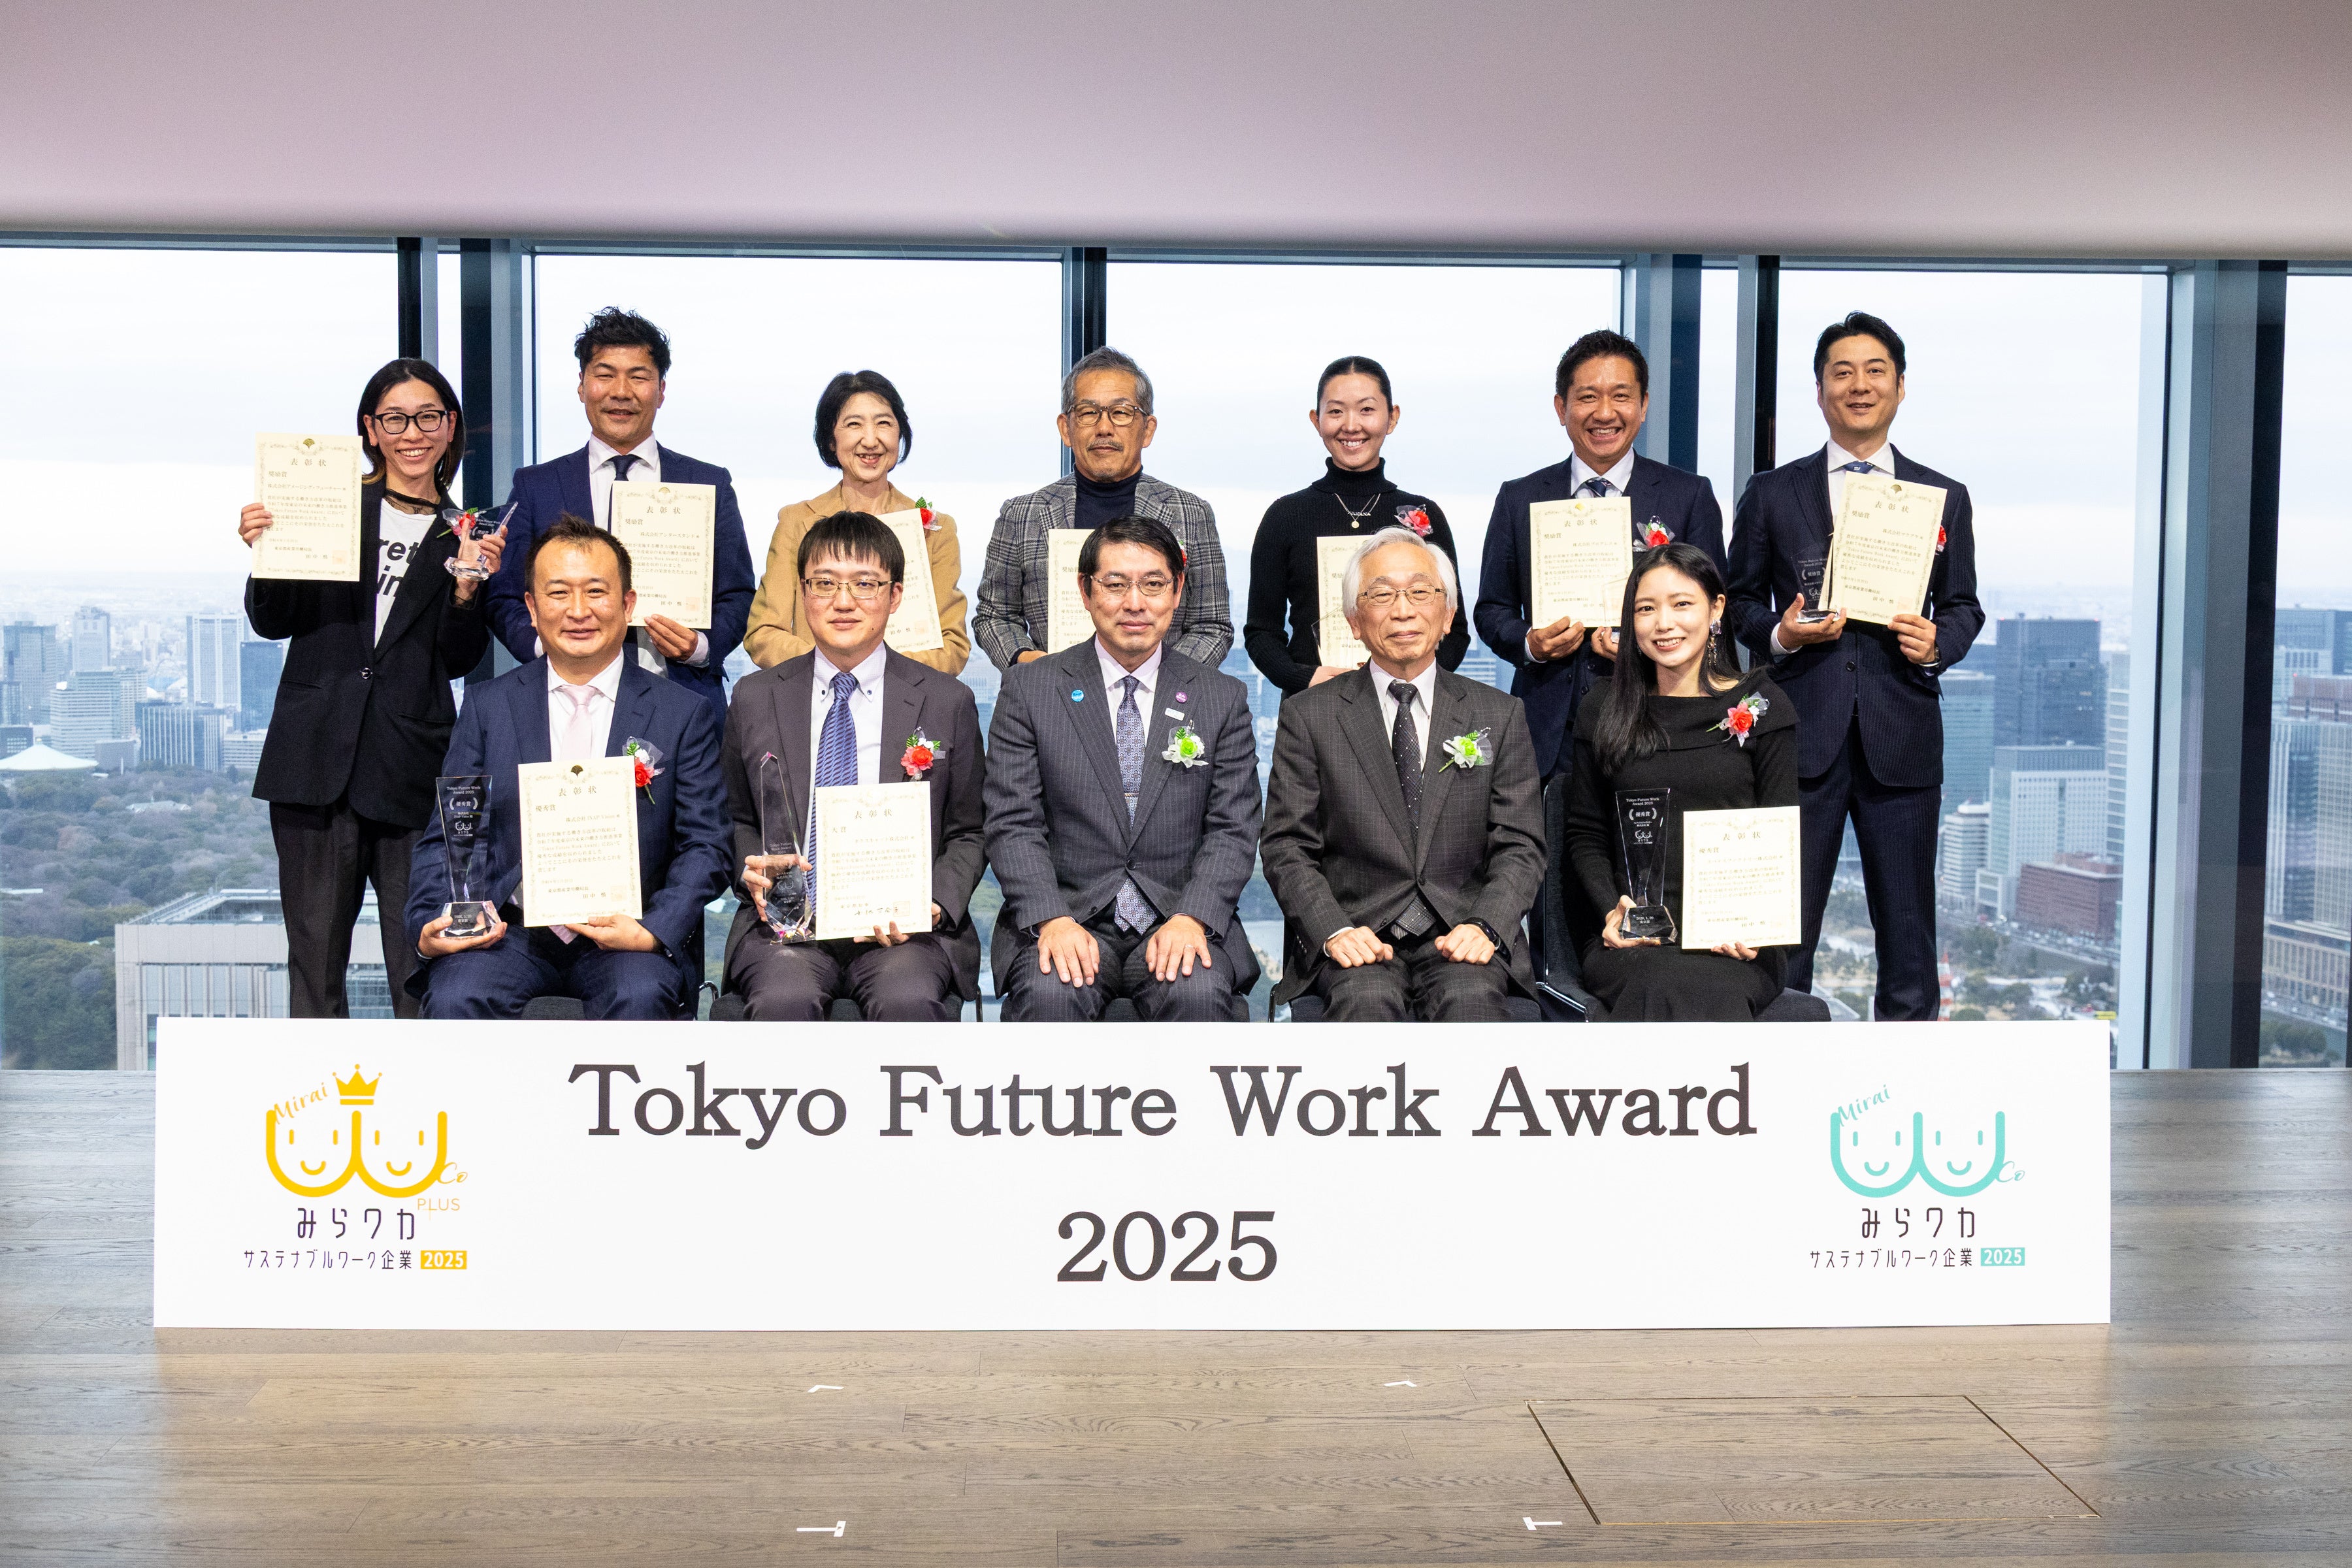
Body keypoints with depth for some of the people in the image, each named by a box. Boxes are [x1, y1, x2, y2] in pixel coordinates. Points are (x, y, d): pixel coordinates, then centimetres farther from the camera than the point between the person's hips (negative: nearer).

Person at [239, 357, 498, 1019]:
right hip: (317, 756, 0)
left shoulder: (465, 537, 11)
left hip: (412, 766, 0)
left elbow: (457, 661, 5)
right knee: (315, 947, 5)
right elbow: (273, 622, 7)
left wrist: (468, 587, -10)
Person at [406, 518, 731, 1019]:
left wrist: (654, 932, -15)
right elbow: (446, 836, 11)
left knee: (641, 997, -32)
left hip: (625, 935, -1)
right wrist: (428, 927, -9)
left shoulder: (683, 714, 7)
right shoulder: (487, 707, 12)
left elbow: (705, 846, 3)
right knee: (453, 997, -28)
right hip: (508, 930, 2)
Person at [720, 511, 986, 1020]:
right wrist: (754, 872, -2)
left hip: (902, 921, -1)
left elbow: (967, 833, 10)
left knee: (908, 1001, -33)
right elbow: (740, 820, 21)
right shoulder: (754, 700, 11)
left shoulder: (946, 702, 7)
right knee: (783, 999, -32)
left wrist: (933, 905, -9)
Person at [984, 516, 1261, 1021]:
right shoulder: (1028, 689, 6)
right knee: (1048, 995, -32)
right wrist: (1052, 920, -16)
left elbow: (1233, 831, 4)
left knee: (1199, 993, -30)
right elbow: (1012, 826, 0)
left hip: (1180, 918, 1)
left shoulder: (1223, 699, 10)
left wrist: (1192, 918, -14)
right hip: (1064, 917, -1)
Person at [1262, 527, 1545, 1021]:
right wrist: (1334, 931, -15)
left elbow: (1520, 848, 7)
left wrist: (1485, 926, -12)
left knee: (1471, 998, -32)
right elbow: (1287, 849, 3)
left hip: (1461, 934, 1)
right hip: (1358, 938, -1)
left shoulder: (1500, 716, 13)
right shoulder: (1309, 716, 9)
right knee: (1366, 999, -33)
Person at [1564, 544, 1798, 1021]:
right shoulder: (1604, 712, 13)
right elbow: (1585, 834, 14)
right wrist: (1612, 910, -6)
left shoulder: (1763, 707, 9)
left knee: (1703, 988, -36)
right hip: (1630, 941, 1)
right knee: (1661, 985, -35)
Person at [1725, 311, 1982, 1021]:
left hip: (1902, 733, 1)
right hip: (1802, 730, -1)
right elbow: (1738, 602, 11)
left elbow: (1963, 606, 15)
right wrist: (1779, 633, -10)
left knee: (1907, 924, 6)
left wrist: (1938, 642, -7)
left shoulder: (1943, 497, 12)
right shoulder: (1772, 493, 9)